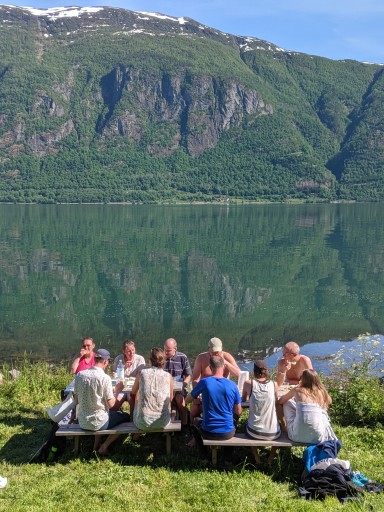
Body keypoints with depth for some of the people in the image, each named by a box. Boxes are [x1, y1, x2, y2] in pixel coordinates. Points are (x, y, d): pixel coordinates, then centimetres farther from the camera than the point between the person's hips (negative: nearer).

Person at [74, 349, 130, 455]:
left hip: (82, 422, 5)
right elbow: (111, 404, -15)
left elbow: (76, 401, 4)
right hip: (98, 423, -5)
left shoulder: (79, 375, -6)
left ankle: (96, 445, 28)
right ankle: (104, 446, 12)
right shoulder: (105, 378, -21)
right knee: (125, 417, 20)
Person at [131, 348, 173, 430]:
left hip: (143, 423, -1)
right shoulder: (168, 376, -3)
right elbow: (170, 399, 10)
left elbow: (133, 392, 15)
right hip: (163, 422, 1)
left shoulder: (142, 373, -3)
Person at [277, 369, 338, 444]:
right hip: (318, 436, 2)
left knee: (287, 403, 19)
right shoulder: (321, 392, 6)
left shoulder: (297, 390, 2)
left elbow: (280, 401, 19)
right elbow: (329, 401, 31)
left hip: (298, 435, -2)